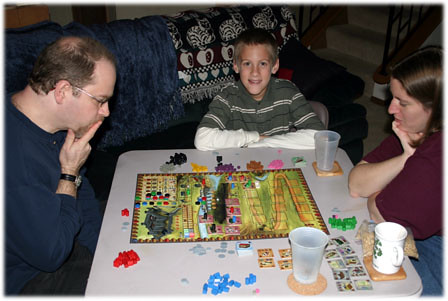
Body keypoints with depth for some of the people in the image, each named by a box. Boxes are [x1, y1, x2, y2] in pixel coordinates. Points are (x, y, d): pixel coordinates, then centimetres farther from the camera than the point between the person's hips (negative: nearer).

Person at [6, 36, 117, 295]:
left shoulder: (56, 127, -5)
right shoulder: (14, 155, -34)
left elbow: (82, 192, 9)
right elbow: (51, 255, -27)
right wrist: (70, 172, -22)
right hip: (30, 278, -8)